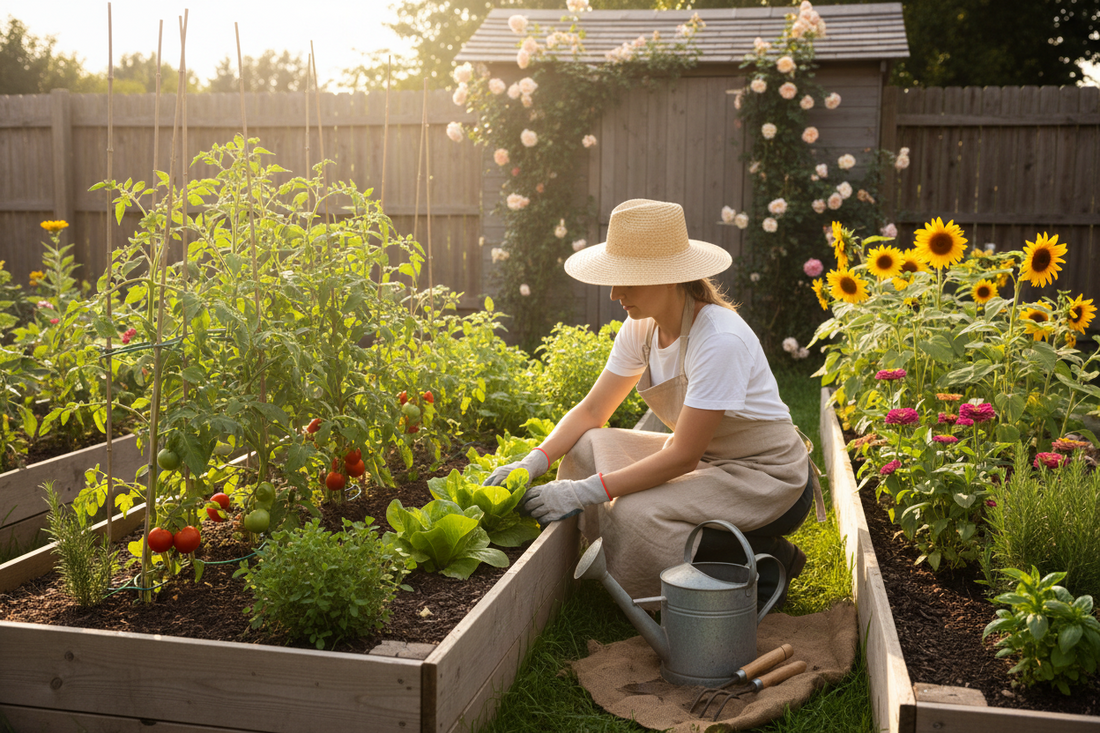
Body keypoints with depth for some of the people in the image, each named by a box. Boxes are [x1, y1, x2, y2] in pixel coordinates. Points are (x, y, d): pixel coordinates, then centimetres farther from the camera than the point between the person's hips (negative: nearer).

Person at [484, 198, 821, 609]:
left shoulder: (719, 340, -29)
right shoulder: (642, 327, -4)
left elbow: (682, 456, -29)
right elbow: (592, 410, 1)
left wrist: (585, 492, -30)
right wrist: (535, 461, -16)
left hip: (768, 477, -8)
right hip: (704, 456, 8)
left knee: (636, 513, -30)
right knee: (586, 449, -11)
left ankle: (765, 560, -7)